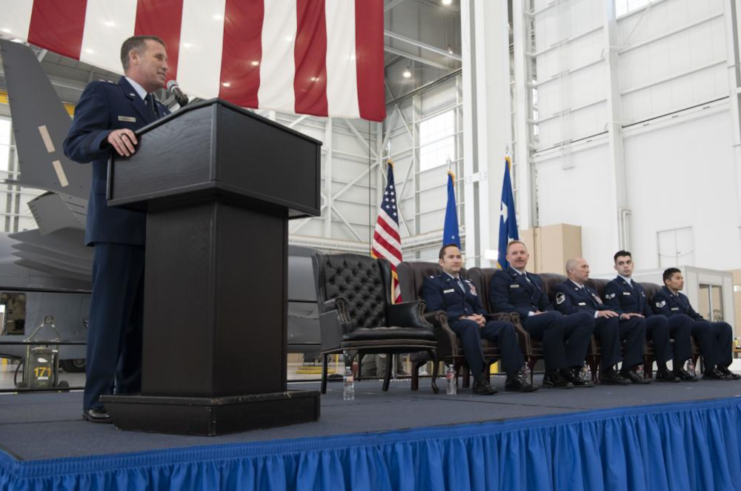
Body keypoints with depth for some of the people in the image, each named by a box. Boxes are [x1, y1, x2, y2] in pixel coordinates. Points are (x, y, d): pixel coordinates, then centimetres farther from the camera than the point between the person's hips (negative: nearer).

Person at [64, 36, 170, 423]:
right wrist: (108, 136, -29)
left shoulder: (162, 112, 23)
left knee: (144, 315, 5)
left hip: (157, 226, 7)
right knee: (111, 310, -8)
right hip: (118, 223, -7)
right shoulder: (101, 93, 3)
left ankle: (132, 395, 9)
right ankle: (97, 400, -4)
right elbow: (75, 145, -9)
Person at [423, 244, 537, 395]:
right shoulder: (432, 282, 9)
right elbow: (436, 312, -6)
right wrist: (464, 318, -19)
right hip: (450, 324, -6)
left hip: (475, 323, 6)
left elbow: (479, 308, 22)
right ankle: (479, 380, -41)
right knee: (470, 325, -40)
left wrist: (481, 317, -5)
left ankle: (514, 377, -26)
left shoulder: (468, 284, 31)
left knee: (506, 326, -22)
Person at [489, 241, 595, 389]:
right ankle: (553, 374, -26)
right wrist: (531, 314, -18)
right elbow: (500, 306, -7)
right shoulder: (501, 276, 8)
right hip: (518, 323, -7)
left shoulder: (536, 279, 31)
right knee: (555, 317, -36)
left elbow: (546, 305, 24)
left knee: (586, 318, -14)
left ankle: (569, 370, -20)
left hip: (541, 322, 7)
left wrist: (548, 313, -3)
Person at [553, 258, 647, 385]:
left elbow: (605, 310, 22)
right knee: (611, 319, -35)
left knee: (639, 321, -12)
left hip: (606, 324, 8)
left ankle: (628, 369, -16)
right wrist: (596, 313, -22)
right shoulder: (562, 289, 8)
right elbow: (568, 310, -12)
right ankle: (608, 371, -30)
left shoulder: (591, 291, 34)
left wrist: (620, 315, 0)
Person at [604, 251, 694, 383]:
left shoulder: (640, 287, 30)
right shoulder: (612, 286, 5)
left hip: (645, 324, 7)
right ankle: (662, 370, -30)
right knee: (661, 319, -35)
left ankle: (678, 367, -19)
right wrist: (625, 315, -30)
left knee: (684, 319, -14)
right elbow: (614, 311, -9)